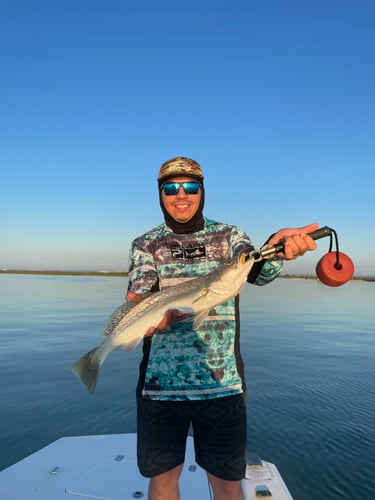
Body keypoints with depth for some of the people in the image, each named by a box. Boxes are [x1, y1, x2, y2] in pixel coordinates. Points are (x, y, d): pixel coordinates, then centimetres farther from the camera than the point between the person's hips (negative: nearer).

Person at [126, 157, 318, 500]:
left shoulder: (229, 236, 3)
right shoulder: (145, 245, 5)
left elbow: (259, 271, -15)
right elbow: (137, 301, -8)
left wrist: (277, 247, -38)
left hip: (222, 384, 0)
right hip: (160, 383, 1)